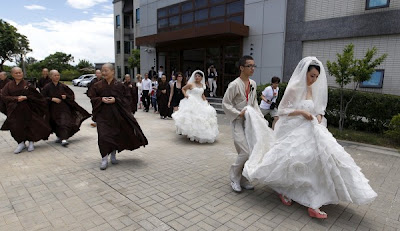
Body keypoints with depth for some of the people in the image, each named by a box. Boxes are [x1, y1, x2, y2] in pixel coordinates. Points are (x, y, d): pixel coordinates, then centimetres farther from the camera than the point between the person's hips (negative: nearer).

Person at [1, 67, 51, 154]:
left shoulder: (27, 84, 0)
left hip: (27, 109, -1)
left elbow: (36, 95, 0)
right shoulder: (8, 86, 4)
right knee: (17, 127, -1)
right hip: (14, 110, 1)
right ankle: (21, 143, 15)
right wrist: (16, 98, -16)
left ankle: (31, 142, 17)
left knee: (31, 125, -1)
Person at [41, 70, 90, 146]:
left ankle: (64, 139, -19)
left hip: (64, 108, -1)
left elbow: (72, 95, 7)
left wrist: (66, 96, -11)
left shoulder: (63, 86, 0)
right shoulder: (47, 87, -2)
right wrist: (52, 99, -16)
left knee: (64, 123, -15)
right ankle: (59, 137, 33)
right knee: (56, 124, 13)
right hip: (53, 109, 2)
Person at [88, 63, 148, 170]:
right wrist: (101, 99, -14)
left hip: (116, 114, 0)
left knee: (115, 134, 10)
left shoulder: (119, 85, -2)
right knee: (103, 135, -9)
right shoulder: (97, 85, 1)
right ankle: (104, 159, 3)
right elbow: (92, 98, 6)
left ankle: (113, 155, 31)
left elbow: (126, 97, -1)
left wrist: (115, 100, -16)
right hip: (102, 114, 0)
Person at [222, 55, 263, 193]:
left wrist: (259, 116, 5)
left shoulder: (253, 84, 8)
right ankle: (234, 179, 13)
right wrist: (239, 113, -16)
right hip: (238, 121, -7)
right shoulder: (234, 85, -12)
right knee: (245, 152, -11)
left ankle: (243, 179, 25)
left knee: (253, 151, 7)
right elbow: (225, 103, -10)